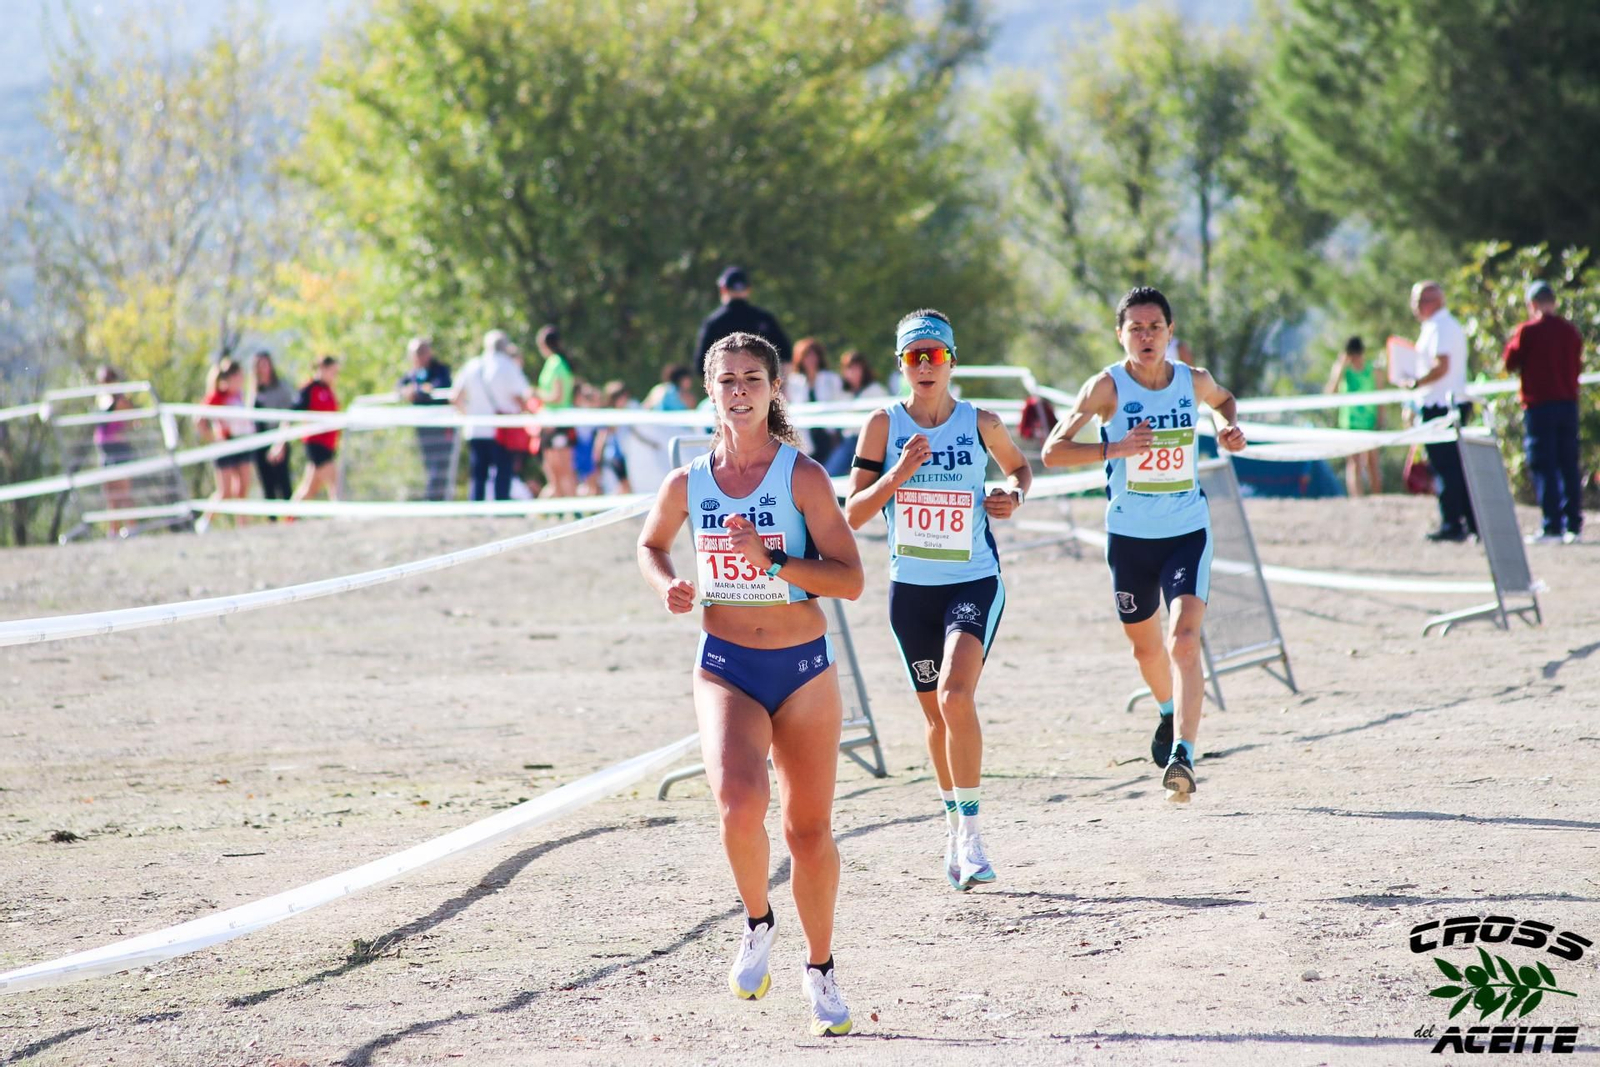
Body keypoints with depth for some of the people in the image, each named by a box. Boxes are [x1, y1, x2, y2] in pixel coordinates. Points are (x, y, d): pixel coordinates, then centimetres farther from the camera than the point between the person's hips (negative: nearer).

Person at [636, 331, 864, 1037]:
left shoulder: (802, 476, -8)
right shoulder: (688, 484, 0)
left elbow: (849, 580, -11)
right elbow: (651, 543, 21)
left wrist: (772, 559, -24)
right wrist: (667, 586, 0)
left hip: (804, 667, -1)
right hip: (725, 668, 1)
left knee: (808, 829, 8)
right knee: (740, 805, -24)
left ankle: (820, 969, 29)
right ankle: (757, 924, 4)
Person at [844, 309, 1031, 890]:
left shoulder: (981, 423, -3)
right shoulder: (885, 424, -2)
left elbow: (1019, 467, 18)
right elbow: (853, 514, -4)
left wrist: (1013, 494, -4)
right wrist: (898, 473, -19)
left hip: (974, 583, -2)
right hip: (911, 587, 2)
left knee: (955, 695, -22)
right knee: (936, 712, 12)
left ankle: (968, 831, -16)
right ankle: (955, 826, 31)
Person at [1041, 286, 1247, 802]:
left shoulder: (1194, 381, -2)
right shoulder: (1108, 386, -11)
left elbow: (1224, 400, 24)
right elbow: (1053, 450, -16)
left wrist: (1231, 426, 2)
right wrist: (1115, 449, -28)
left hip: (1188, 532, 0)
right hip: (1129, 537, 0)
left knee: (1184, 639, -20)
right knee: (1146, 646, 17)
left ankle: (1182, 754, -27)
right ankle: (1170, 712, 49)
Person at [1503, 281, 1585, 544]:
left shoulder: (1527, 331, -9)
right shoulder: (1571, 331, 7)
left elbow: (1510, 363, 0)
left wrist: (1511, 343, 13)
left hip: (1539, 406, -5)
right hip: (1568, 403, 5)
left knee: (1543, 466, -3)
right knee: (1569, 466, 9)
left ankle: (1552, 527, -9)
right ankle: (1574, 525, 7)